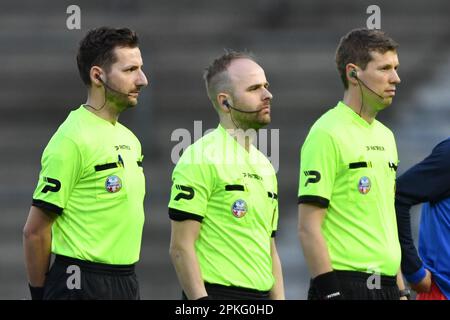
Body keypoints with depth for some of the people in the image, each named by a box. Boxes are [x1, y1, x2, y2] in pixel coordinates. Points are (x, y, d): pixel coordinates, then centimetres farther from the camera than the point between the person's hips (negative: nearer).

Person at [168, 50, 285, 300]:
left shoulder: (263, 166, 19)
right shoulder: (201, 158, -8)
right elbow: (181, 247, -13)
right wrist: (203, 307, -20)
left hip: (262, 298, 8)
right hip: (217, 293, -8)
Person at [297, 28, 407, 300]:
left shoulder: (385, 136, 17)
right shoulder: (328, 134, -10)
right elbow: (308, 228, -14)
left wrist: (399, 289, 18)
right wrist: (330, 292, -19)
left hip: (386, 286, 8)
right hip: (347, 285, -8)